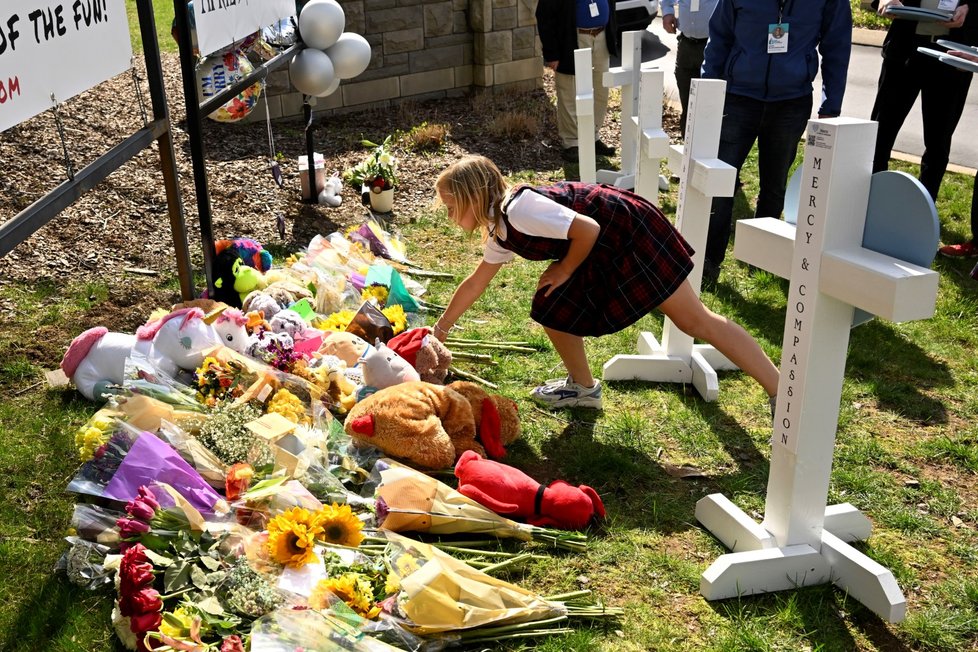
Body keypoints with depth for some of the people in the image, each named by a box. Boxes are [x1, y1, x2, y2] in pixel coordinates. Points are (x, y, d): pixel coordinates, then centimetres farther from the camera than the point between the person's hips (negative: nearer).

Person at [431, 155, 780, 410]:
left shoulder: (519, 209, -22)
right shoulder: (500, 235, 9)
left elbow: (587, 229, -25)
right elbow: (474, 283, 24)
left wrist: (565, 271, -9)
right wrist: (440, 330, 31)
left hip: (629, 231, -9)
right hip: (603, 255, 9)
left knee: (696, 320, -7)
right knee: (554, 309, 10)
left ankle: (787, 397, -1)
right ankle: (583, 388, 29)